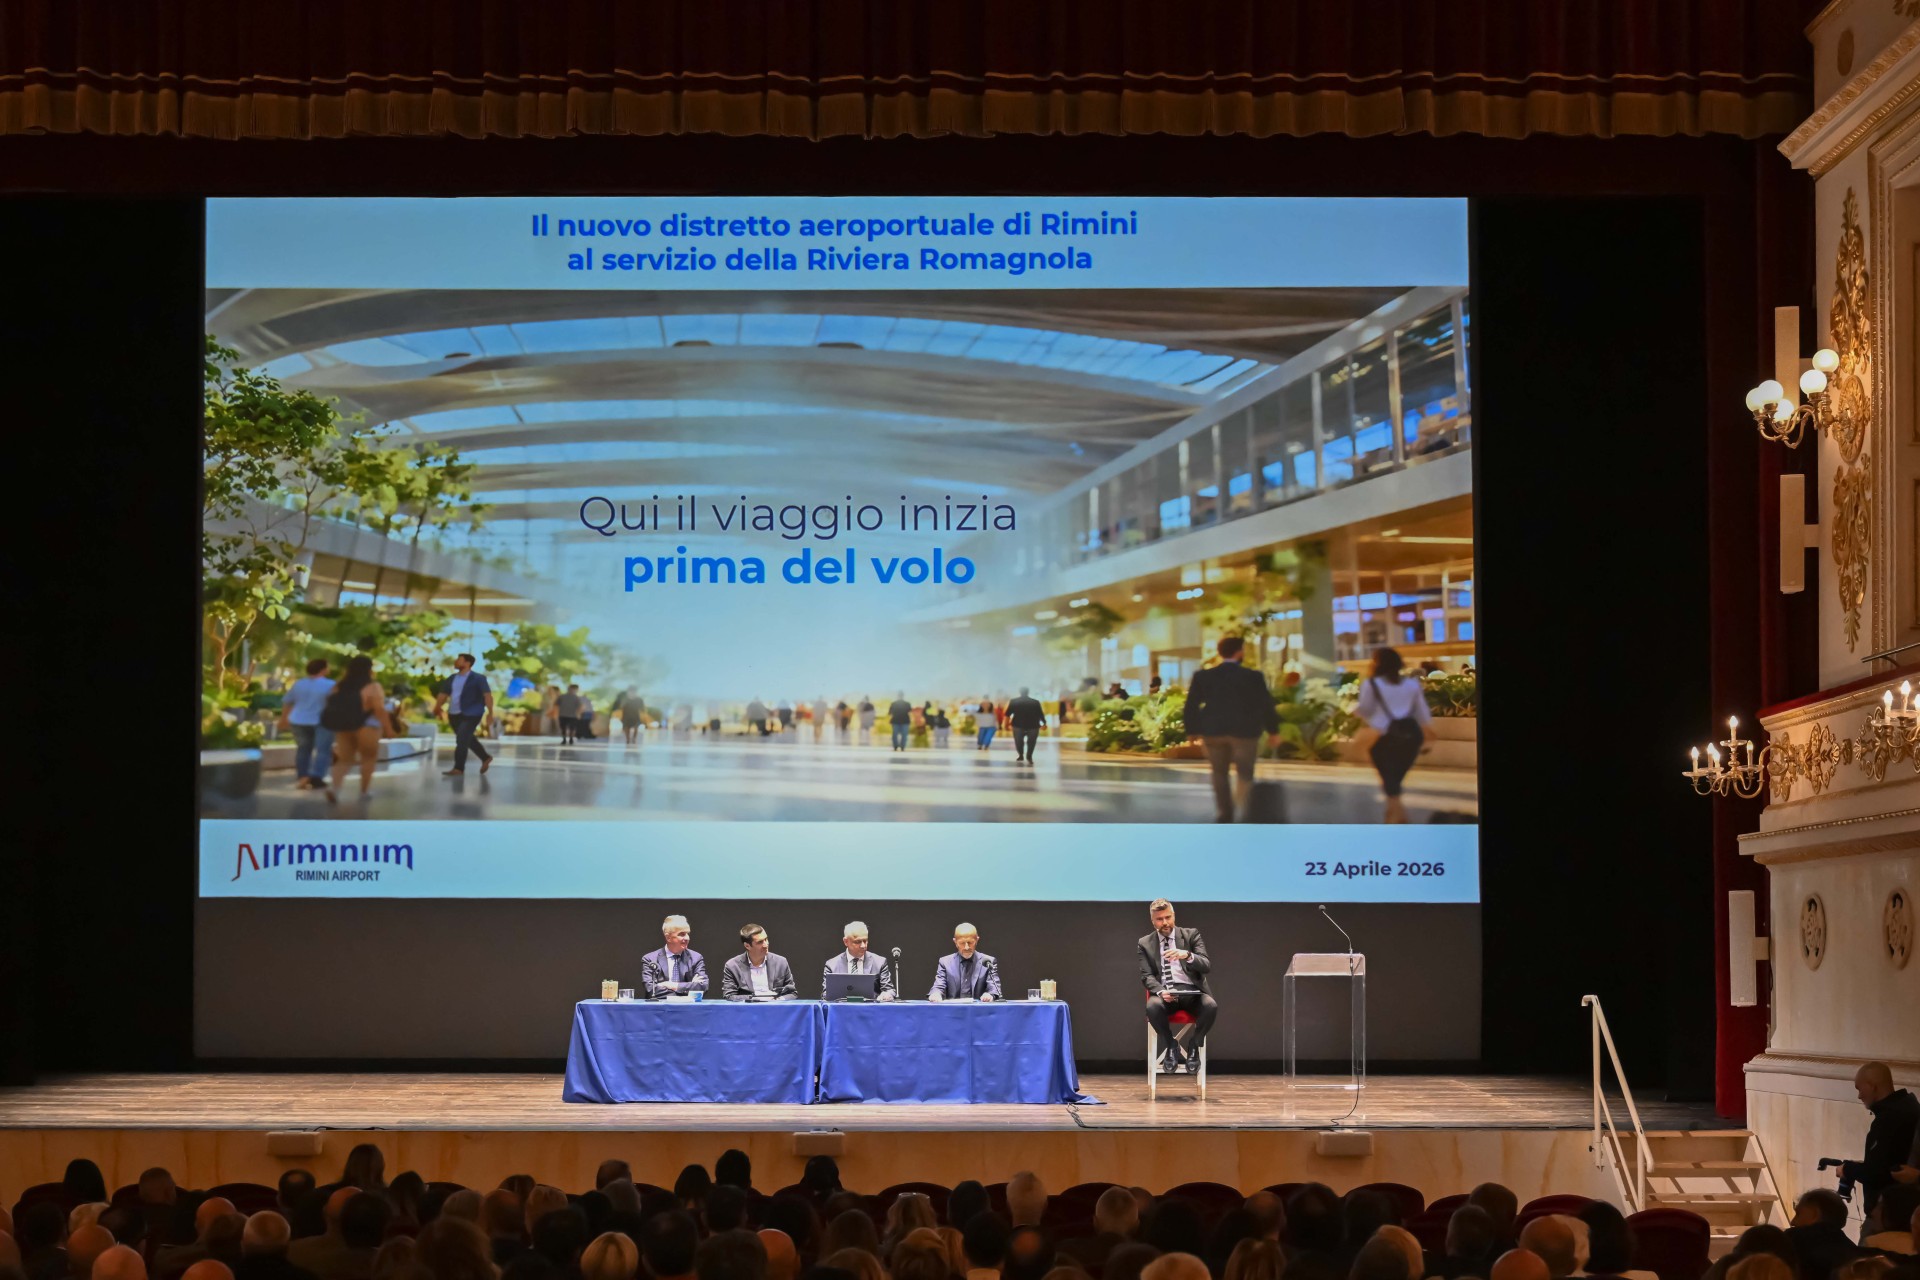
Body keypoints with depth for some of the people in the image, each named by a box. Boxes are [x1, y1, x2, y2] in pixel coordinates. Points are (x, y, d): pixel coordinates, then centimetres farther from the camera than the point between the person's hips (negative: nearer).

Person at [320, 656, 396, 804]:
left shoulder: (339, 686, 9)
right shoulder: (373, 687, -9)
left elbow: (332, 706, 12)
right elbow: (380, 709, -16)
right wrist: (388, 729, -12)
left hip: (343, 728, 5)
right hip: (366, 727, -5)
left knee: (344, 760, 9)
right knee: (368, 758, 13)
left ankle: (334, 786, -13)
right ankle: (365, 790, 15)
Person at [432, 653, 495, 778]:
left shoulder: (478, 678, -6)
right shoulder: (452, 679, 12)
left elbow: (487, 695, -12)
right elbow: (443, 694, 13)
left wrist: (490, 712, -20)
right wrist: (437, 709, 4)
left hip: (471, 715, -7)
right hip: (454, 715, 7)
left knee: (461, 740, -12)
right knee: (468, 740, 16)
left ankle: (458, 768, -9)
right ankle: (486, 757, 33)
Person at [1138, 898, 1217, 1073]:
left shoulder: (1191, 935, 9)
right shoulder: (1145, 944, 12)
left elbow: (1207, 967, -2)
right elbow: (1146, 976, 3)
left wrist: (1187, 955, -24)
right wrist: (1161, 992, -20)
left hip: (1191, 992, 0)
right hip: (1164, 993, 0)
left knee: (1211, 1006, -33)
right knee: (1153, 1007, -36)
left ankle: (1195, 1046, -6)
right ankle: (1171, 1047, -9)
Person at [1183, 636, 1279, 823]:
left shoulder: (1202, 676, -1)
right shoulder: (1253, 677, -8)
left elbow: (1191, 705, 1)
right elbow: (1265, 705, -4)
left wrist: (1192, 730, 10)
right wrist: (1273, 729, 8)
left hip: (1213, 731, 2)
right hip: (1244, 731, -2)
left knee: (1219, 773, 15)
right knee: (1244, 773, 7)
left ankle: (1224, 813, 16)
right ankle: (1242, 812, -8)